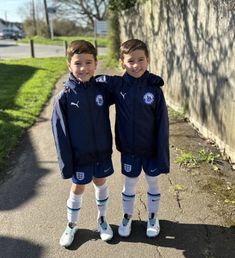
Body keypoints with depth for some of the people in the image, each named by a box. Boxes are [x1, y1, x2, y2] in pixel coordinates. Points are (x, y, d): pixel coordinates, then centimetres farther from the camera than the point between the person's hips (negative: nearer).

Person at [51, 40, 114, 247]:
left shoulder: (102, 89, -8)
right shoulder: (64, 97, -15)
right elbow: (60, 132, -11)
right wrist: (66, 163, -11)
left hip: (102, 152, 3)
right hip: (80, 155, -2)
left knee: (100, 183, 18)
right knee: (78, 188, 13)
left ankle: (102, 219, 41)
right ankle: (72, 225, 36)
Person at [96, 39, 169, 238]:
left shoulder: (154, 89, -13)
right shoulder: (116, 85, -10)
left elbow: (162, 124, -11)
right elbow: (95, 81, 5)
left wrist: (163, 156, -10)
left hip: (151, 148, -1)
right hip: (128, 149, 1)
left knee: (153, 182, 16)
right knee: (129, 184, 17)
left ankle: (153, 217, 39)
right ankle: (127, 217, 40)